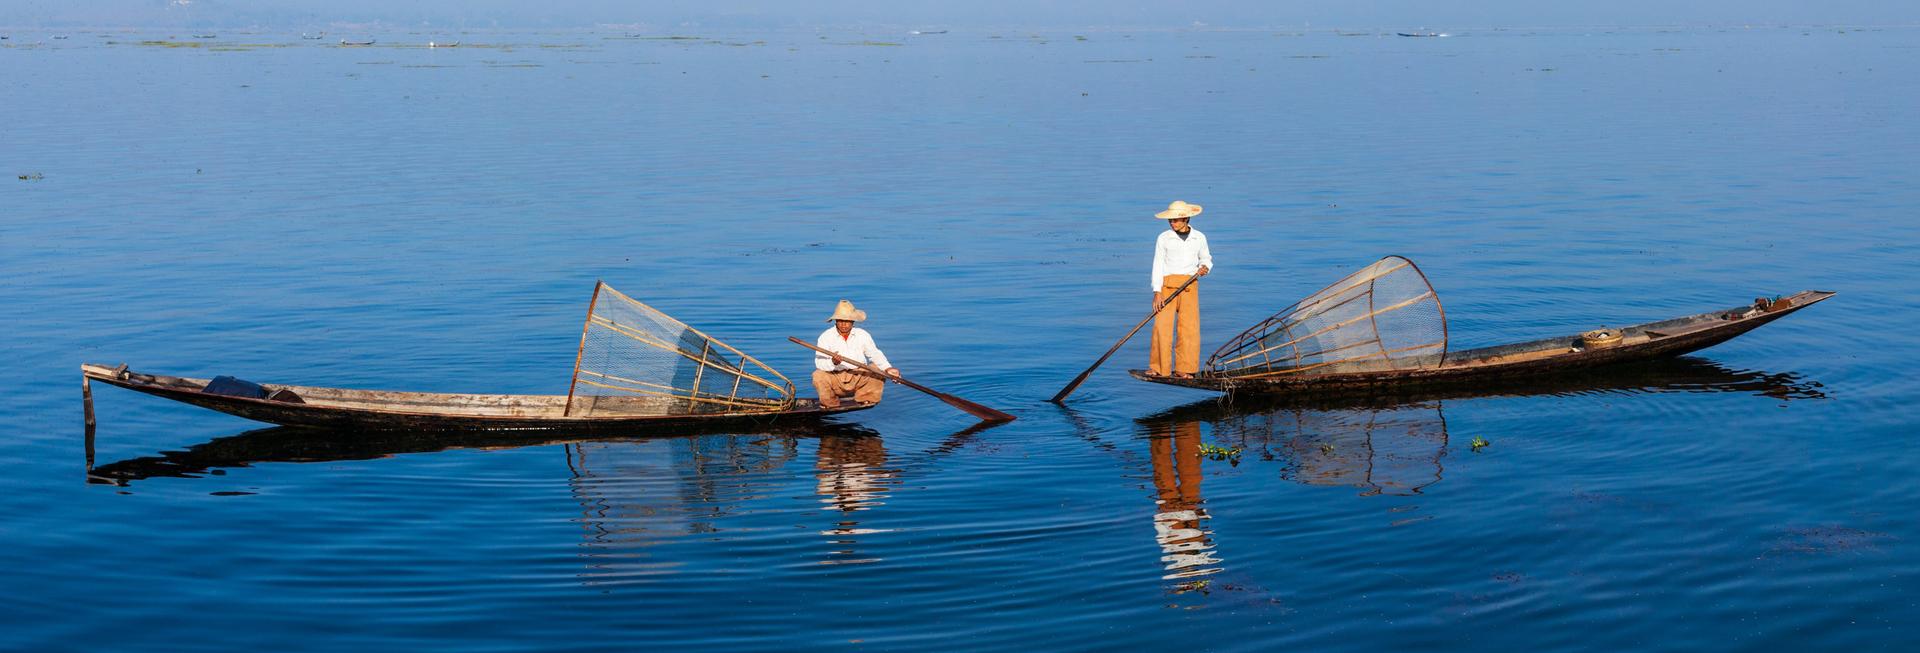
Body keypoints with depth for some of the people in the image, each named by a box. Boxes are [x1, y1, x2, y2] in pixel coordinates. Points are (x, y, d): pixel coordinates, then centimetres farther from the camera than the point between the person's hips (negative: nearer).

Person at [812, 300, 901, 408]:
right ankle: (831, 403, -4)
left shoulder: (862, 335, 4)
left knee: (879, 370, -17)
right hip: (835, 377, -3)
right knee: (818, 376, -31)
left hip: (859, 376, 3)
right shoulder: (826, 337, -7)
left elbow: (875, 354, 0)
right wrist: (832, 362, -38)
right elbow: (819, 363, -15)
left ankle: (864, 398, 2)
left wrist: (887, 368, -19)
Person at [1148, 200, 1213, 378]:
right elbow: (1158, 265, 0)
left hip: (1189, 287, 2)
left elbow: (1206, 259, 22)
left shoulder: (1199, 238, 8)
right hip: (1167, 285, -2)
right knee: (1162, 326, -10)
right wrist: (1157, 292, -8)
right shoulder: (1164, 238, 2)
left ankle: (1183, 369, 5)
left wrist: (1205, 268, -3)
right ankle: (1158, 368, 0)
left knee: (1190, 328, -4)